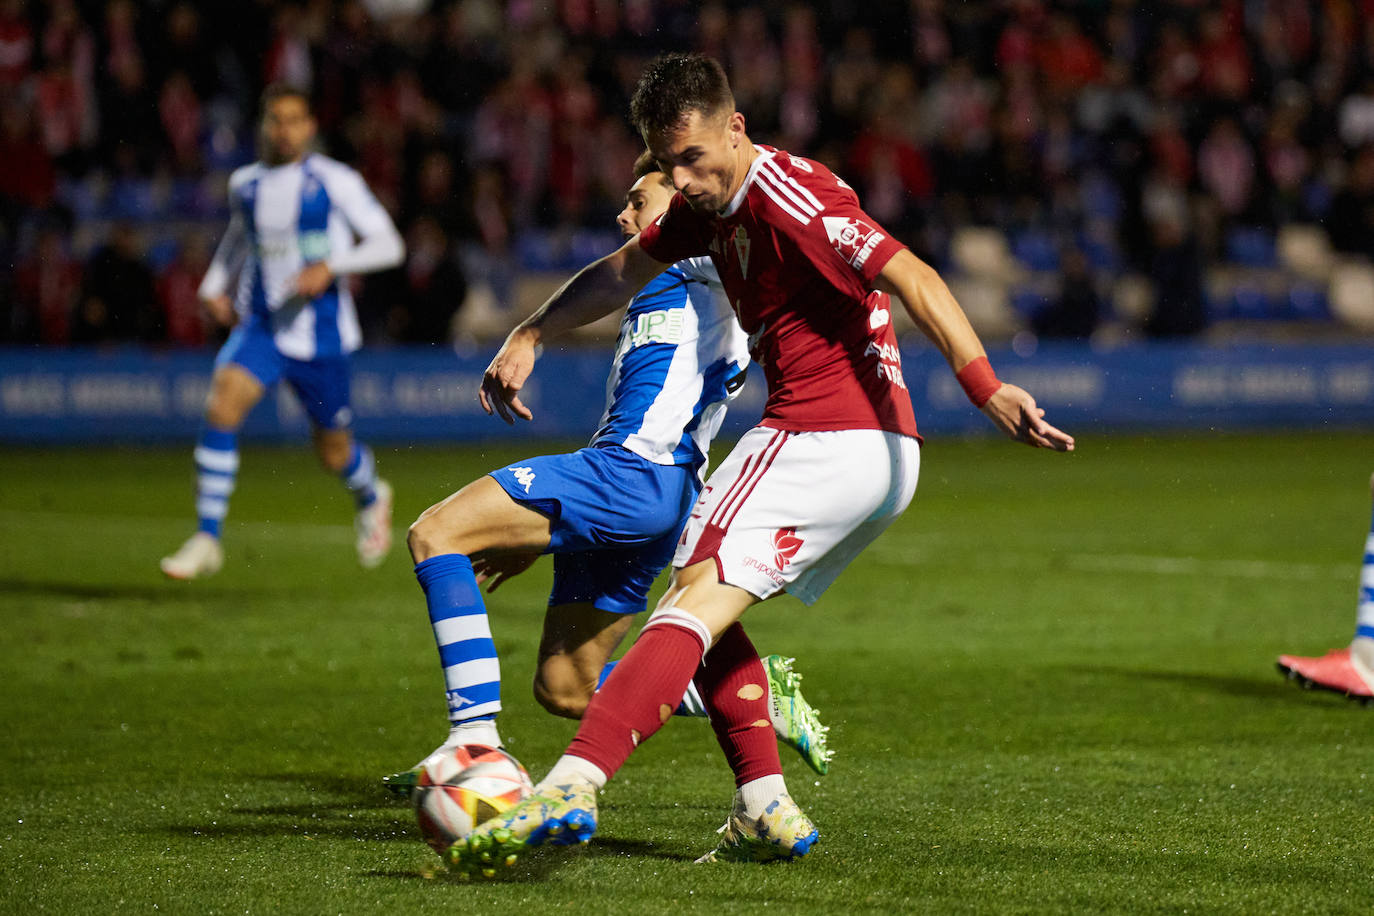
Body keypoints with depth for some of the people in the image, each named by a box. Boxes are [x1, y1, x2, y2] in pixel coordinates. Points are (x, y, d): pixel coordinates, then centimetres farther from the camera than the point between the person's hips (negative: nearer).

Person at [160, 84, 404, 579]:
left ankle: (371, 498, 47)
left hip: (321, 335, -3)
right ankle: (206, 540, -18)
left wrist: (329, 266, -24)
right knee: (221, 405, -23)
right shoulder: (245, 184, 6)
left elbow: (389, 245, -9)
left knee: (334, 453, 9)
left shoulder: (335, 181, -8)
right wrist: (215, 284, 13)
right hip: (261, 327, 3)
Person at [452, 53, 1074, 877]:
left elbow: (913, 278, -25)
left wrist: (986, 388, -35)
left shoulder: (789, 197, -14)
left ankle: (570, 787, -31)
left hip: (822, 434, -10)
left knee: (694, 603, -18)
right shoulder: (713, 201, 15)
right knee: (707, 610, 17)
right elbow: (624, 271, 32)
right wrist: (530, 336, 30)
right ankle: (767, 813, 12)